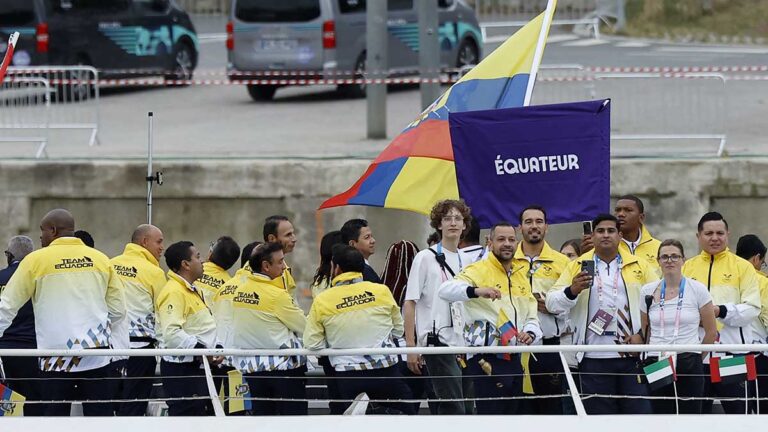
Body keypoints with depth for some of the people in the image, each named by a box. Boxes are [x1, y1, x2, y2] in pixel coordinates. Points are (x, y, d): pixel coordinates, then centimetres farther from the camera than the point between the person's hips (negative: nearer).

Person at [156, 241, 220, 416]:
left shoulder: (193, 290, 17)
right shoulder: (174, 292, -17)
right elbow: (171, 333, -28)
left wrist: (216, 348, 8)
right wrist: (200, 349, -27)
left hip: (198, 367, 11)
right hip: (182, 370, -11)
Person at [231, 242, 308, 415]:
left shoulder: (239, 291, 4)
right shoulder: (277, 295, -15)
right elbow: (303, 327, -8)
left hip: (251, 367, 6)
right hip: (282, 365, -6)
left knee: (261, 414, 10)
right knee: (294, 414, 0)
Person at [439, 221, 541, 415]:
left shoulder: (521, 277, 17)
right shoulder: (479, 270, -6)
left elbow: (532, 317, 20)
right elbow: (446, 290, -23)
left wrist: (530, 333, -4)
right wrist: (476, 291, -42)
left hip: (514, 361, 8)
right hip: (486, 362, -8)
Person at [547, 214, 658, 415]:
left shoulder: (639, 266, 9)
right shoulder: (577, 267, 9)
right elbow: (553, 303, 2)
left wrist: (643, 334, -5)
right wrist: (573, 290, -18)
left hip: (632, 357, 0)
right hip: (594, 359, 0)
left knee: (639, 411, -2)